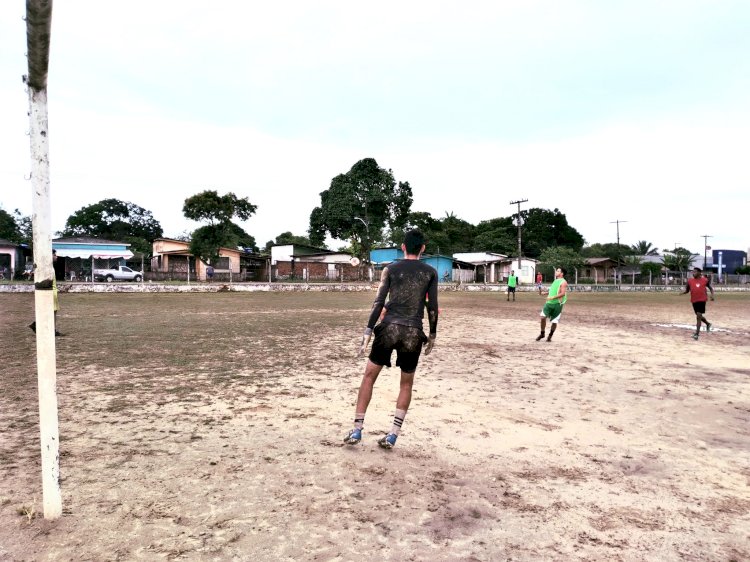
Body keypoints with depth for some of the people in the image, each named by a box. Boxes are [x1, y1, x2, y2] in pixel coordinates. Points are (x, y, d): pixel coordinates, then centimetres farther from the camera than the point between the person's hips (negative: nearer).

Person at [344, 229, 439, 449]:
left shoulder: (391, 269, 6)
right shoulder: (430, 272, 7)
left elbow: (379, 302, -1)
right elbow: (432, 307, 5)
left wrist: (368, 331, 0)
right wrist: (432, 335, 14)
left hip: (389, 328, 0)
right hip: (413, 332, 1)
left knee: (369, 376, 12)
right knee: (406, 384, 15)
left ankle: (357, 430, 10)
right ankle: (393, 435, 13)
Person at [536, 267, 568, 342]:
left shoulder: (563, 282, -8)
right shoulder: (555, 281, 17)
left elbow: (563, 293, -20)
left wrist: (553, 297, -27)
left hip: (557, 304, -6)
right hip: (549, 302, 6)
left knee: (554, 321, 2)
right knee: (543, 317, -8)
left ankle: (550, 336, 20)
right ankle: (542, 334, 6)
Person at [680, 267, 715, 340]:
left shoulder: (705, 280, 0)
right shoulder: (690, 281, 5)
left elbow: (710, 288, 11)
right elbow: (687, 290, 10)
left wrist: (712, 295, -4)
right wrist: (682, 293, -11)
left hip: (702, 300, -4)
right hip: (694, 301, 4)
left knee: (698, 316, -11)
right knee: (699, 316, 16)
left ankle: (697, 333, -9)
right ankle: (708, 323, 47)